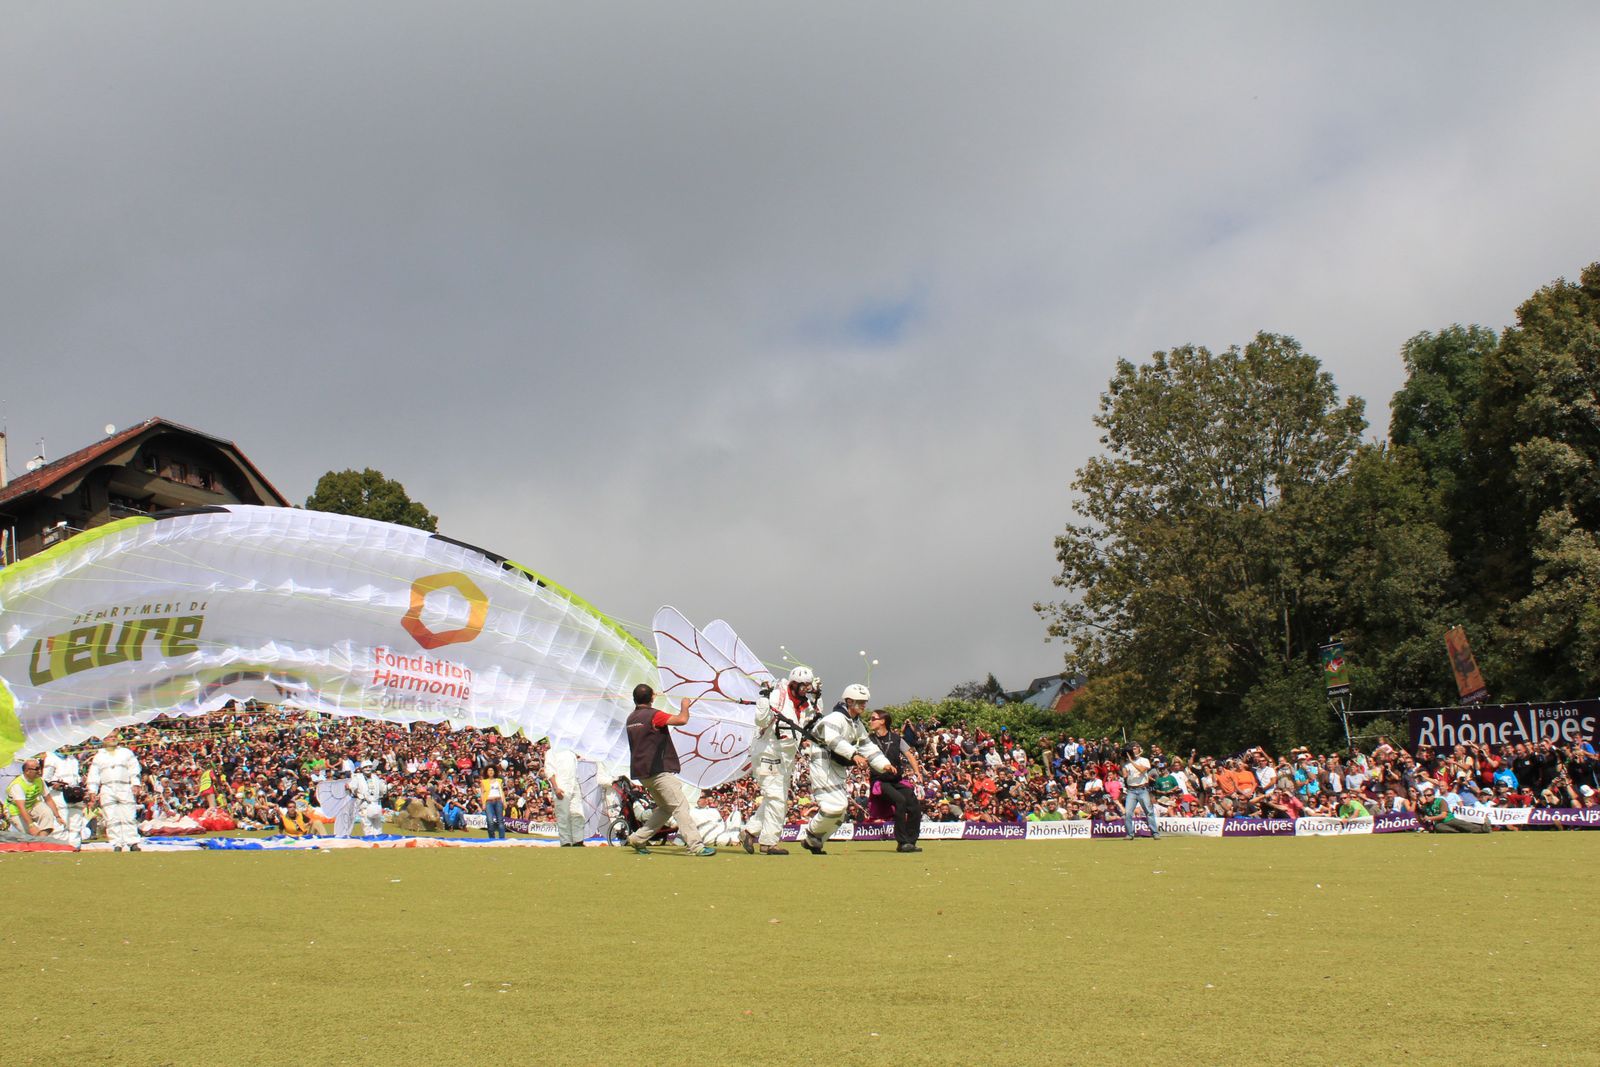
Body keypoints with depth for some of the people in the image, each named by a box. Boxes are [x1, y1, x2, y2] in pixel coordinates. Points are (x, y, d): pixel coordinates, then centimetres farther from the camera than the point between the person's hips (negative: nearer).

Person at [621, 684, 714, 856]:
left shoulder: (631, 719, 12)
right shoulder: (653, 715, -12)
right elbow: (682, 719, -21)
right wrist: (684, 706, -2)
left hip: (641, 773, 9)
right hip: (658, 771, -9)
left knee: (665, 808, 19)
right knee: (680, 807, -10)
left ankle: (638, 839, 17)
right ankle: (695, 846, -17)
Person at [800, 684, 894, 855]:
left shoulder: (857, 724, 16)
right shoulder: (836, 718, -15)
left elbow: (867, 746, 16)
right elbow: (832, 739, -34)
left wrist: (884, 764, 1)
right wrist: (854, 754, -46)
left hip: (838, 769, 10)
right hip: (822, 763, -10)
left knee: (840, 809, 11)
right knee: (835, 805, -18)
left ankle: (814, 843, 19)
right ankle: (810, 836, -2)